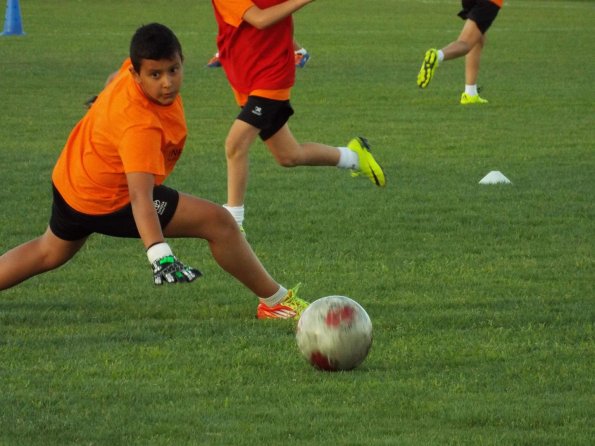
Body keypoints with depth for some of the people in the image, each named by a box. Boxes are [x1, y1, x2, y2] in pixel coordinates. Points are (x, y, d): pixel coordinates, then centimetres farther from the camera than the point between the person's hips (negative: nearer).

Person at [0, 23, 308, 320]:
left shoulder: (134, 68, -14)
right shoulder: (141, 125, -38)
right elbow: (140, 196, -46)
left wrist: (102, 101, 36)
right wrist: (160, 257, -57)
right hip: (107, 201, -9)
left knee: (51, 252, 33)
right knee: (219, 223, -9)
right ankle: (276, 302, 3)